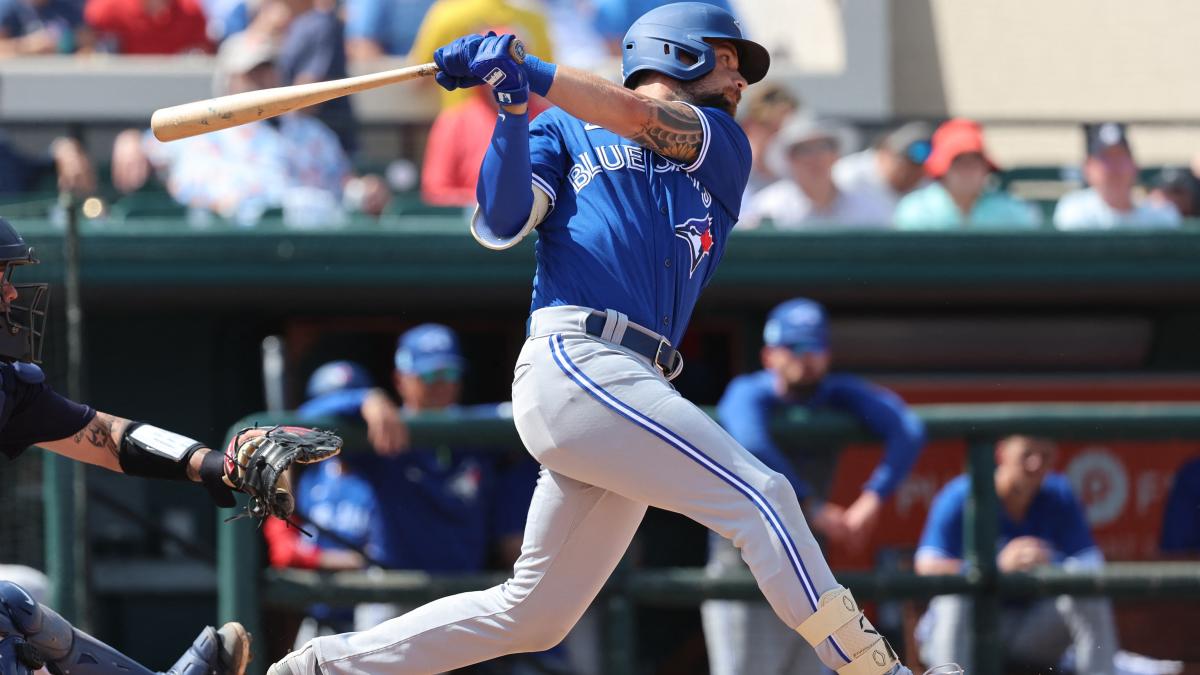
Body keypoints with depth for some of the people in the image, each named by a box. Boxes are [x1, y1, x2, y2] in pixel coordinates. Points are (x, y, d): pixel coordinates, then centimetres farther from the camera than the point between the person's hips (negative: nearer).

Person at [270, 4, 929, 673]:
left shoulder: (726, 148, 23)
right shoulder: (563, 131, 14)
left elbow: (639, 117, 4)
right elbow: (499, 226, 0)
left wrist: (530, 74, -8)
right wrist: (515, 107, -11)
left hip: (631, 391, 6)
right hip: (575, 361, -6)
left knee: (534, 614, 8)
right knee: (761, 496, -16)